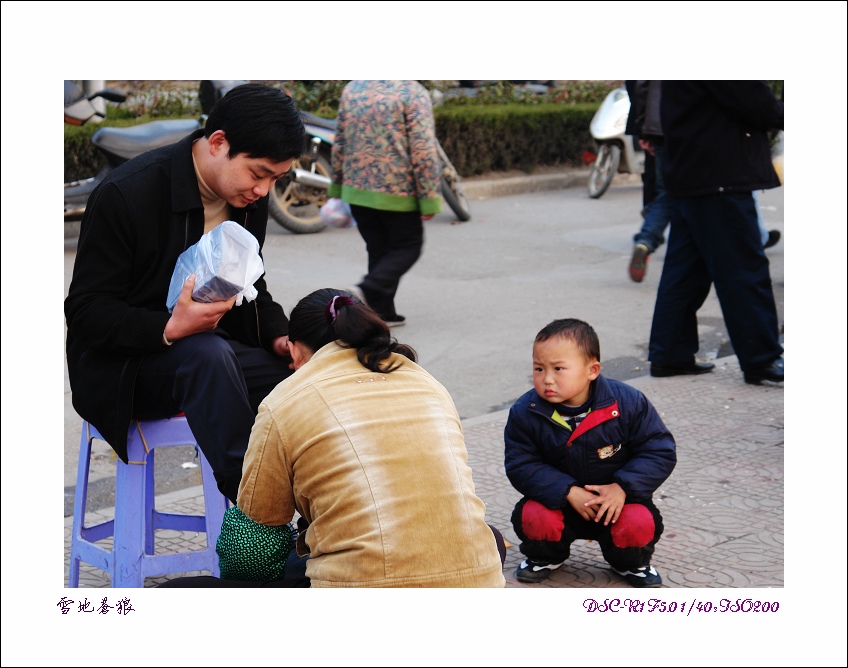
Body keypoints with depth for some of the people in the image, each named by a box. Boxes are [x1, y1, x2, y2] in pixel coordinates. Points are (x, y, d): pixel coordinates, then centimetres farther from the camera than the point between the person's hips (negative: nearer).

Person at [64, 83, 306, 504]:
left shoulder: (250, 199, 3)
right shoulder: (126, 194, -18)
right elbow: (84, 310, -18)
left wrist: (280, 335, -6)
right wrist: (169, 329, -35)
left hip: (214, 349, 7)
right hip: (124, 367, -6)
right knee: (208, 355, -39)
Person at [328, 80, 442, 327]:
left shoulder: (351, 89, 7)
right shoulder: (413, 93, -11)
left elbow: (339, 144, 13)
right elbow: (423, 151, -15)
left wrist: (337, 188, 21)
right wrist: (429, 199, -10)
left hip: (356, 190, 6)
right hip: (397, 193, -6)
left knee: (378, 250, 16)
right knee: (407, 248, 9)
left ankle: (382, 312, 14)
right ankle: (368, 291, -11)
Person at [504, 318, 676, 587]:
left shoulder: (627, 402, -17)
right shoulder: (525, 413, -15)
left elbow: (660, 451, -12)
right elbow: (520, 465, -14)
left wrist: (623, 488, -25)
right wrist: (568, 492, -26)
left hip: (617, 498, -1)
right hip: (559, 500, 1)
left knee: (639, 524, -29)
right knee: (534, 519, -28)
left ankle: (631, 563, 9)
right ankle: (545, 557, 10)